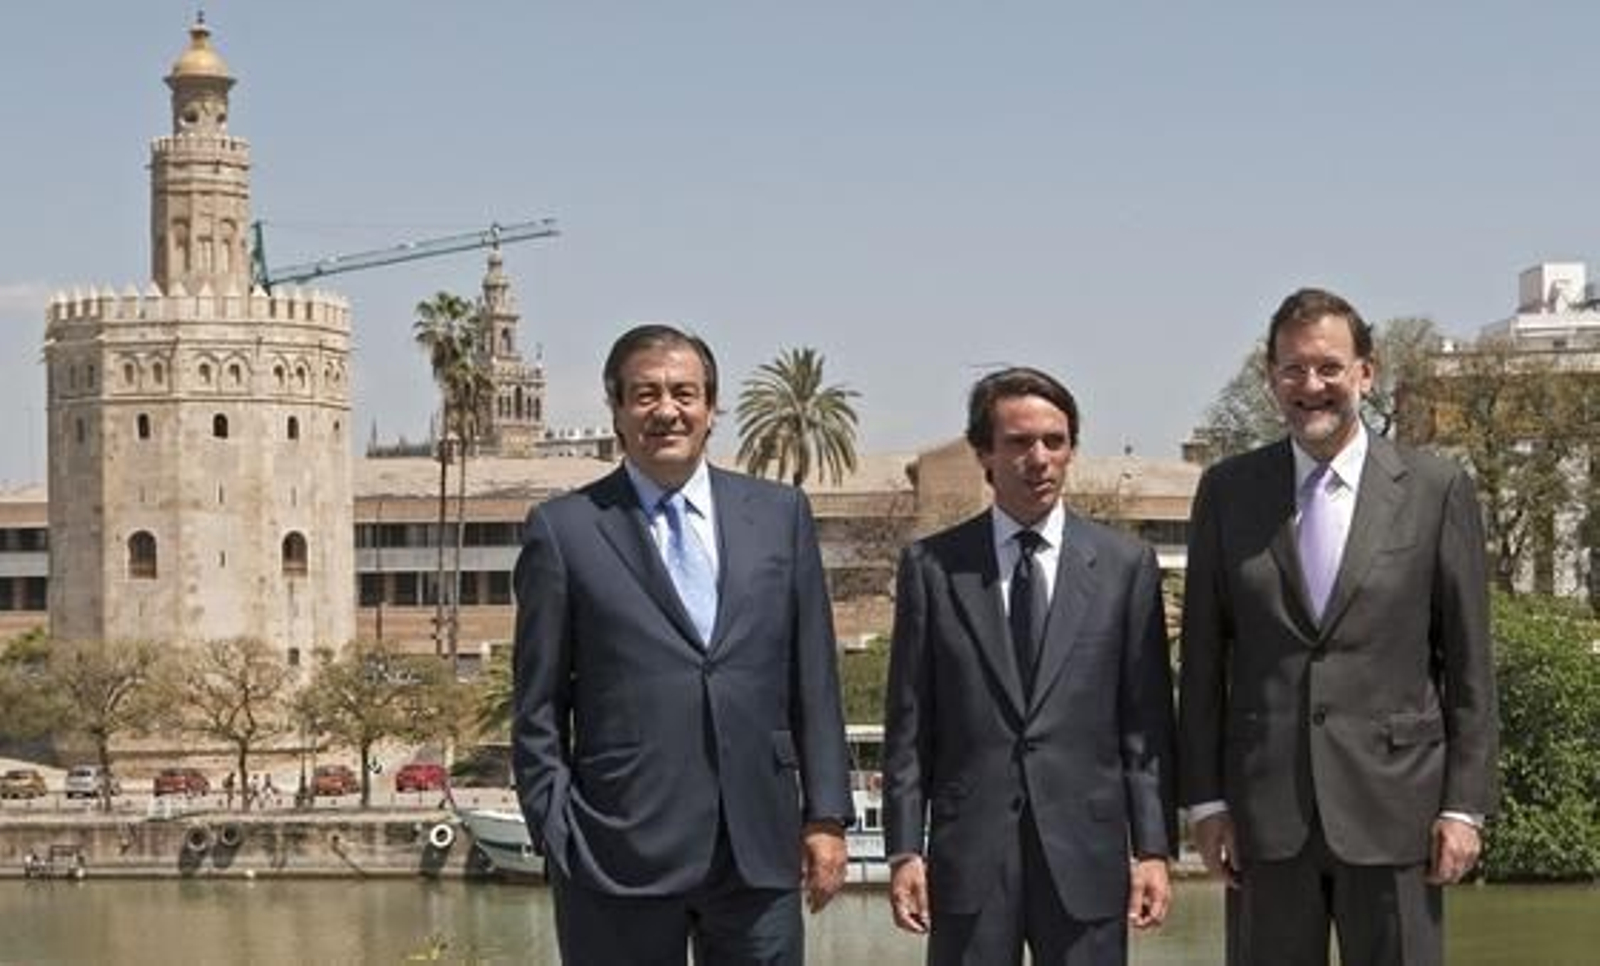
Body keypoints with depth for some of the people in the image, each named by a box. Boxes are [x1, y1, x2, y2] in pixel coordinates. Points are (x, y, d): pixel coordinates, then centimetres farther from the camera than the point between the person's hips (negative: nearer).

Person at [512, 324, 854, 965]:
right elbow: (539, 709, 3)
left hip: (759, 850, 3)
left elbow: (814, 681, 11)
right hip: (620, 858, -2)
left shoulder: (780, 515, 11)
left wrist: (826, 815, 5)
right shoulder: (563, 530, 2)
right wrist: (557, 839, -3)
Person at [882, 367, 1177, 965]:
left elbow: (1146, 721, 5)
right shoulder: (931, 566, 5)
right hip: (969, 853, 0)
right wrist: (904, 848, -1)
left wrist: (1153, 848, -1)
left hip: (1085, 850, 0)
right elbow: (909, 722, 5)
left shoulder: (1126, 566, 6)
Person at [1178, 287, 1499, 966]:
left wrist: (1464, 805, -3)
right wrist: (1205, 800, 1)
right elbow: (1203, 659, 7)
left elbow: (1468, 662, 2)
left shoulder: (1436, 490, 2)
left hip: (1392, 804, -1)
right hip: (1265, 813, 1)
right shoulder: (1227, 491, 6)